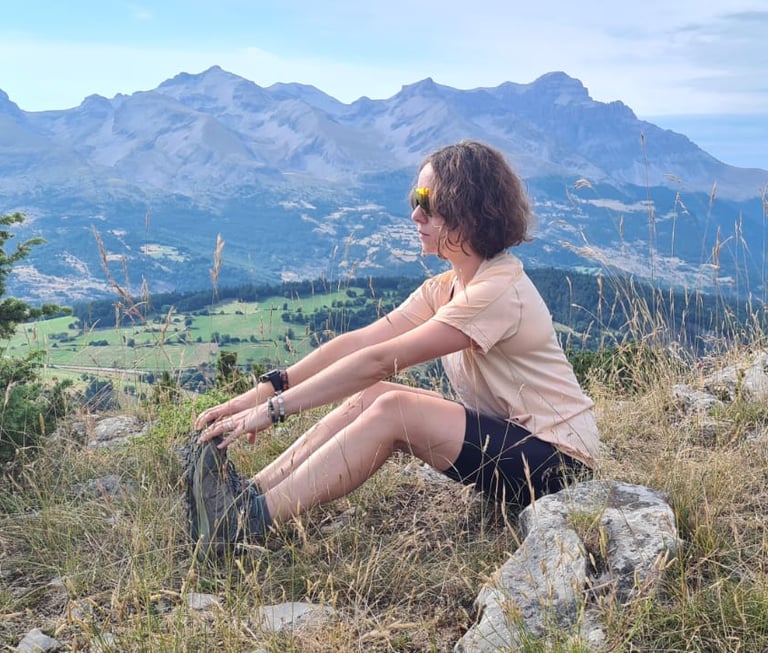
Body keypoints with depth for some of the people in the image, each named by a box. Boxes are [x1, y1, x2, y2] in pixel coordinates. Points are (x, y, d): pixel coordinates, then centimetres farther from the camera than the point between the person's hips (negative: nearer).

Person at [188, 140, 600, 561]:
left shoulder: (499, 290, -23)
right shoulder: (446, 288, 6)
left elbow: (379, 360, -27)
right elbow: (358, 342, -4)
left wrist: (274, 409, -25)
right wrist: (265, 390, -13)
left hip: (556, 463, -8)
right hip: (505, 435, 8)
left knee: (392, 410, -24)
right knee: (370, 397, -9)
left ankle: (247, 523, -23)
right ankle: (246, 496, -12)